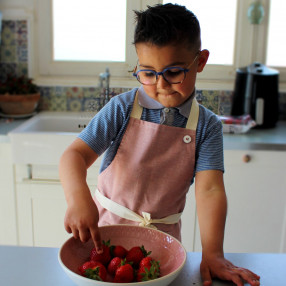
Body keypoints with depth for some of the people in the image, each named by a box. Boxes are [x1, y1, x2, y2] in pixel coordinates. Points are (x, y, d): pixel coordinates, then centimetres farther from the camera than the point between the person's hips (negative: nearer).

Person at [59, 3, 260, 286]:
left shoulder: (206, 125, -10)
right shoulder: (122, 108, -13)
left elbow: (209, 189, -17)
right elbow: (75, 155, -19)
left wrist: (212, 252, -27)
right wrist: (78, 199, -38)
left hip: (163, 236, 1)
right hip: (106, 227, 0)